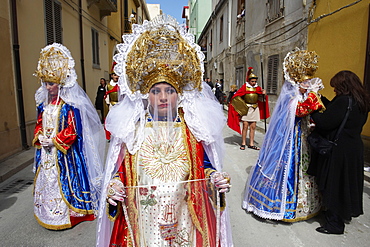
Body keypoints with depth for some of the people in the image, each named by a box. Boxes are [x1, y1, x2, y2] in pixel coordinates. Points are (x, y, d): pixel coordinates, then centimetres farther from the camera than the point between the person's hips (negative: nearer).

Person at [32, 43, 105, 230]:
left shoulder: (69, 106, -15)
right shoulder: (43, 104, 8)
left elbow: (73, 131, -17)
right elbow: (39, 125, 16)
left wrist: (54, 140, -16)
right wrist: (40, 137, -3)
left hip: (64, 153, -7)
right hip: (46, 152, 7)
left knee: (64, 180, 1)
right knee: (47, 180, 16)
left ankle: (68, 213, 18)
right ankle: (47, 214, 33)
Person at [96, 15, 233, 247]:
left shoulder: (191, 128, -1)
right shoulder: (132, 130, -3)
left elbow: (204, 166, 2)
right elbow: (120, 171, 1)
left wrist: (216, 179, -16)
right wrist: (113, 187, -17)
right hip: (142, 221, 0)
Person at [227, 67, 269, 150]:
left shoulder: (258, 88, 6)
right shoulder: (245, 87, -4)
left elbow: (262, 99, 13)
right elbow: (237, 96, -4)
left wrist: (264, 94, -7)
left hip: (255, 109, 4)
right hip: (246, 108, -3)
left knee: (253, 127, 6)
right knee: (245, 126, -4)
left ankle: (251, 144, 14)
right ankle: (243, 143, 7)